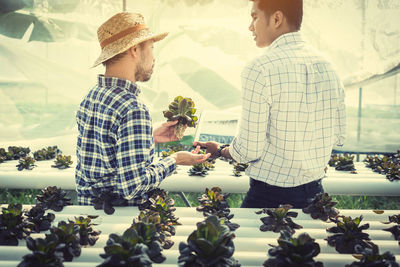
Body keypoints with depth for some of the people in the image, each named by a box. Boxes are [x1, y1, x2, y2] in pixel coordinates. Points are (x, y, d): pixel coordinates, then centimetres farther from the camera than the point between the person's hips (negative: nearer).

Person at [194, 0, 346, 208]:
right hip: (314, 191, 6)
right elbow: (337, 137, 9)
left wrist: (220, 151, 4)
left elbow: (248, 150, -16)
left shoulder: (259, 70, -18)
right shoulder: (326, 66, 2)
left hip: (269, 195, -6)